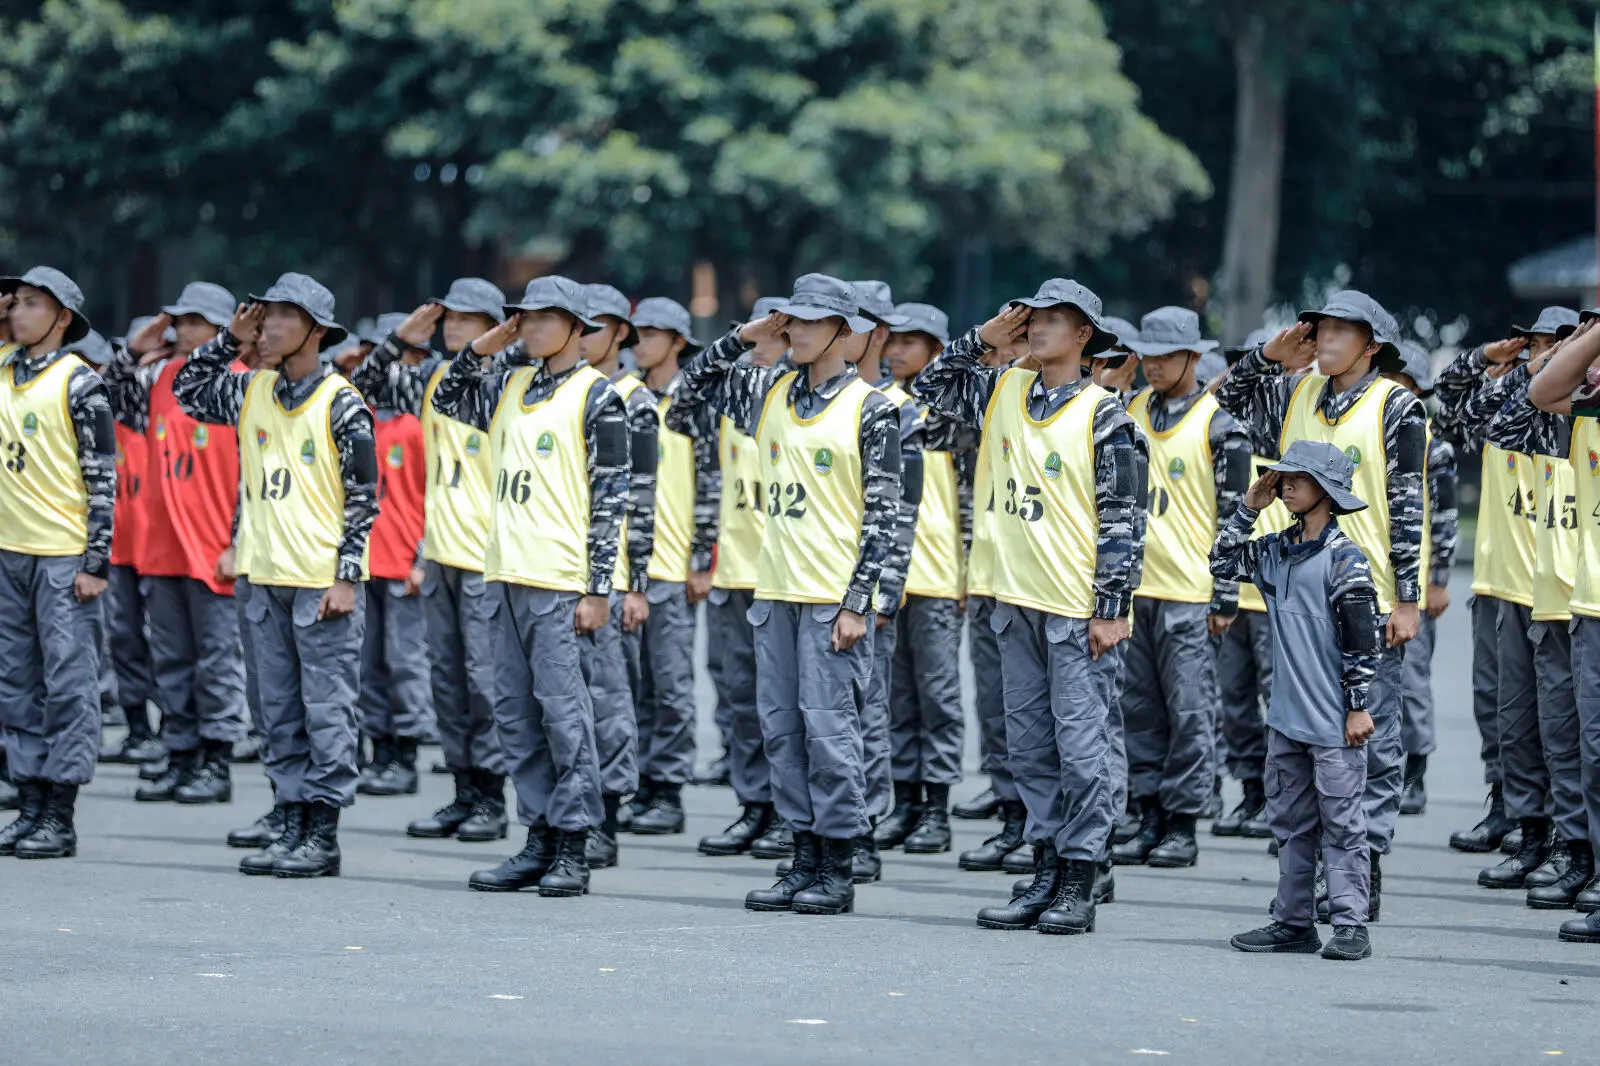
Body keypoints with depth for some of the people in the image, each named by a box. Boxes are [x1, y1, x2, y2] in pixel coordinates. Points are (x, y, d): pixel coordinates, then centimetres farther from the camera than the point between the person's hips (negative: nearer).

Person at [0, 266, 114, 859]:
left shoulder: (79, 382, -7)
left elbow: (103, 477, -8)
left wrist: (97, 562, -13)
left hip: (65, 556, -7)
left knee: (68, 683, -3)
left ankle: (60, 820, -1)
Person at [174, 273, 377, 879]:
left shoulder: (341, 403, -8)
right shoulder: (251, 392, 9)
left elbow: (364, 496, -7)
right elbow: (186, 391, 21)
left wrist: (347, 577, -12)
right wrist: (230, 340, 8)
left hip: (324, 583, -6)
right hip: (267, 580, 6)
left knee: (326, 710, -2)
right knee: (280, 713, 9)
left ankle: (323, 837, 1)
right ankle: (292, 827, 15)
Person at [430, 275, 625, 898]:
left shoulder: (596, 396, -6)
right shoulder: (511, 384, 14)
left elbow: (611, 496, -7)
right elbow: (448, 401, 24)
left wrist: (599, 587, -12)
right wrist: (485, 347, 9)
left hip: (561, 580, -7)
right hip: (509, 573, 7)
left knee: (562, 709, -6)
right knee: (515, 712, 8)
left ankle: (572, 848, -2)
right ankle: (540, 840, 14)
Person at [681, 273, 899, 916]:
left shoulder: (870, 409, -5)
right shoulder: (772, 394, 11)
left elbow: (883, 514, -7)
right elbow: (695, 382, 22)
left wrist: (857, 601, -12)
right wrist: (744, 337, 6)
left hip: (834, 597, -6)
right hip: (776, 594, 6)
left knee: (829, 728, -5)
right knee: (781, 729, 7)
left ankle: (838, 872, 2)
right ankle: (805, 862, 14)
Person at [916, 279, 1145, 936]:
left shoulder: (1102, 415, -9)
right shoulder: (1004, 394, 8)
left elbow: (1122, 518, -9)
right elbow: (931, 389, 19)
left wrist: (1112, 609, -13)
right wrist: (982, 339, 5)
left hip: (1080, 609, -7)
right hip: (1018, 602, 7)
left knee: (1082, 747, -3)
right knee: (1029, 745, 10)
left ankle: (1078, 886, 1)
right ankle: (1045, 874, 17)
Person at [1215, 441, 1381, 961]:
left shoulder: (1343, 557, -11)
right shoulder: (1276, 551, 10)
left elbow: (1361, 636, -11)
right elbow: (1222, 562, 20)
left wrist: (1358, 706, -12)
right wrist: (1247, 509, 8)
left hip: (1331, 722, -8)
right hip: (1286, 715, 8)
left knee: (1340, 824, -4)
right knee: (1291, 822, 12)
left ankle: (1351, 927, -2)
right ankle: (1292, 923, 18)